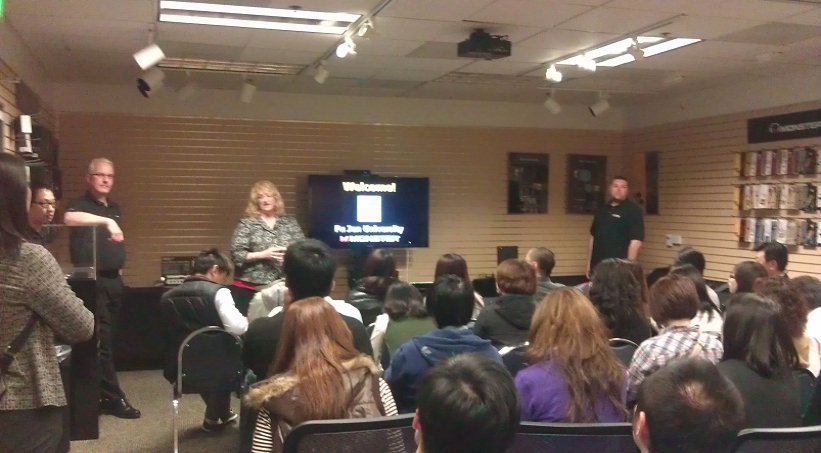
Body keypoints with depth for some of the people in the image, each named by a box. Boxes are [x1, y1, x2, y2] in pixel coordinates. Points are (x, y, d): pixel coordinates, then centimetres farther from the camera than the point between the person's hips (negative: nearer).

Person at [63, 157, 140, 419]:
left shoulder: (115, 208, 15)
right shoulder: (81, 205, -8)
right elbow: (69, 218, -33)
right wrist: (106, 221, -41)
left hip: (114, 280, 8)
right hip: (93, 282, -7)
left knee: (109, 338, 12)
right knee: (101, 340, -6)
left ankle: (100, 393, 22)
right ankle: (114, 398, -3)